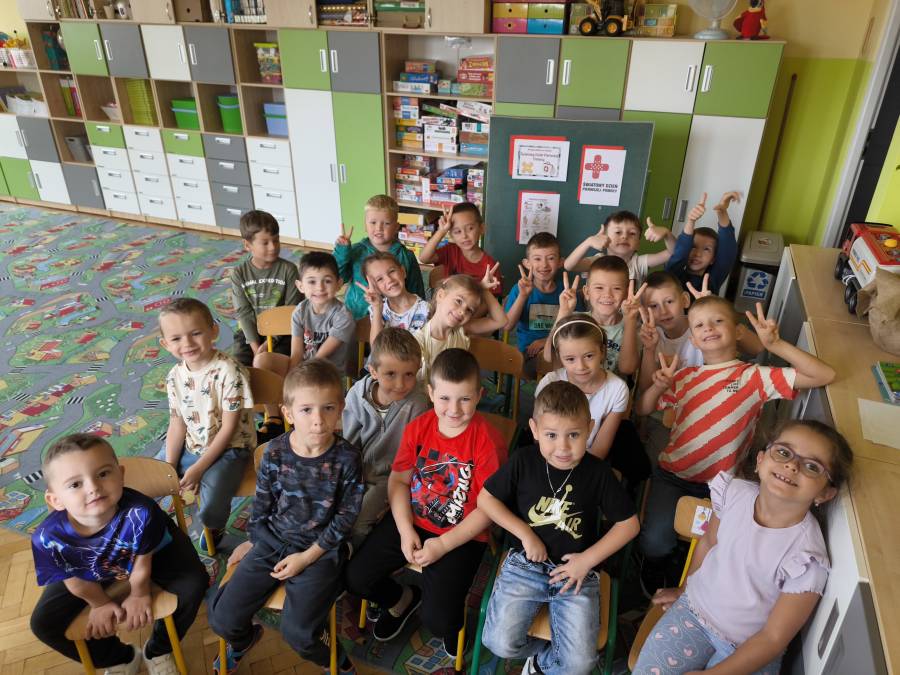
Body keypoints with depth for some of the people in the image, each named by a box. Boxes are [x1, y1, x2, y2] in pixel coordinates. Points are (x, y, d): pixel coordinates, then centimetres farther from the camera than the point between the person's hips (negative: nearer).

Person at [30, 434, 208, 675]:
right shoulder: (48, 537, -37)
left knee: (193, 584, -19)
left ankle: (157, 651, 12)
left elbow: (142, 566, -22)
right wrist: (101, 604, 1)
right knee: (44, 623, -5)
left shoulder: (140, 512, -45)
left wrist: (138, 595, -6)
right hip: (90, 571, 2)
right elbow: (76, 582, -13)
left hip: (150, 552, -2)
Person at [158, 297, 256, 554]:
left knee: (210, 513, -21)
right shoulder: (175, 376, -3)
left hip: (228, 449, -6)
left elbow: (229, 428, -19)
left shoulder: (229, 371, -23)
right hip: (189, 445, 6)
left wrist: (199, 468, -17)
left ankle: (215, 528, 16)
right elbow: (177, 423, 2)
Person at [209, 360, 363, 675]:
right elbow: (261, 504, 6)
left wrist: (307, 557, -12)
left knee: (296, 631, -17)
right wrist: (255, 542, 13)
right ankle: (244, 638, 40)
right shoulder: (275, 452, -10)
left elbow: (346, 516, -10)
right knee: (222, 619, 1)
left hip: (320, 550, -3)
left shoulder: (346, 458, -16)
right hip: (273, 542, 3)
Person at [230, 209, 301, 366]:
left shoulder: (288, 269, -9)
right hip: (250, 331, 2)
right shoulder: (239, 273, -4)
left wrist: (270, 342, -14)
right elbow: (243, 312, -5)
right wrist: (255, 346, -15)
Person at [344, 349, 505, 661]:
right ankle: (402, 599, 32)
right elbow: (398, 481, 1)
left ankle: (453, 622, 24)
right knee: (355, 577, -1)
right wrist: (405, 531, -10)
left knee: (437, 620, -16)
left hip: (461, 536, -4)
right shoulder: (417, 428, -6)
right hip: (411, 521, 5)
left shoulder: (488, 441, -20)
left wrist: (443, 545, -19)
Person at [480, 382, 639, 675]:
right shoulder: (523, 461, -9)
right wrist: (526, 534, -9)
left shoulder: (597, 472, -10)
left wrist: (587, 559, -9)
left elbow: (629, 524, -2)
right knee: (500, 643, -14)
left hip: (576, 573, 0)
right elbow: (485, 499, -1)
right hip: (525, 565, 1)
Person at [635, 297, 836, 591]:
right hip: (673, 474, 1)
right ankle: (653, 572, 24)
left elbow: (824, 375, -12)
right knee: (656, 541, -13)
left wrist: (775, 344, -23)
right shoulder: (684, 377, 5)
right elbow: (642, 409, 7)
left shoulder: (755, 377, -5)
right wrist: (659, 386, -14)